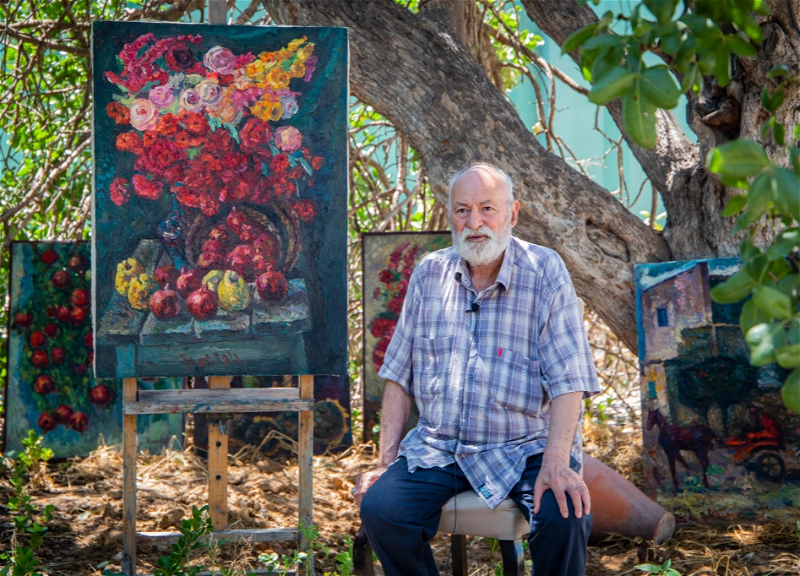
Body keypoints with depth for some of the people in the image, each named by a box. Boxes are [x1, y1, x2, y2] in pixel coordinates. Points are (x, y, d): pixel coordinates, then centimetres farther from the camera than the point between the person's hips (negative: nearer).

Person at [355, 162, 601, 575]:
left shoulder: (545, 271, -5)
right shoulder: (429, 274, 6)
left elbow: (568, 380, -12)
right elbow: (400, 376, 11)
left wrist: (556, 463, -26)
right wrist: (385, 460, 1)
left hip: (524, 448, -3)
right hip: (436, 447, 3)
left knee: (565, 517, -30)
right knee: (379, 508, -22)